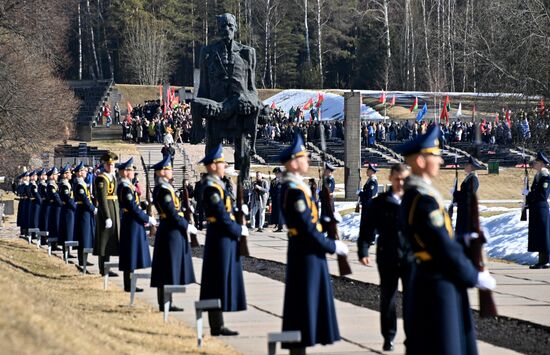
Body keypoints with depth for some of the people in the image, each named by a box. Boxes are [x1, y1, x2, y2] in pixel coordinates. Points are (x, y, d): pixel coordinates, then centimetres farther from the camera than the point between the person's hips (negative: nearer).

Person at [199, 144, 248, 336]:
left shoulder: (216, 185, 14)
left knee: (220, 281, 12)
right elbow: (222, 217, -21)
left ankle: (217, 325, 16)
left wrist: (238, 228, 5)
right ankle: (217, 327, -2)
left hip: (223, 238, 10)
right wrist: (240, 230, -10)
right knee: (219, 281, -6)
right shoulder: (212, 188, -17)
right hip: (221, 239, -10)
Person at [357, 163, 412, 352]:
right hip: (387, 258, 1)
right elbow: (367, 228, 1)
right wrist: (363, 251, -8)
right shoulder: (379, 203, 2)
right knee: (387, 298, 9)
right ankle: (388, 337, 20)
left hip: (411, 257, -1)